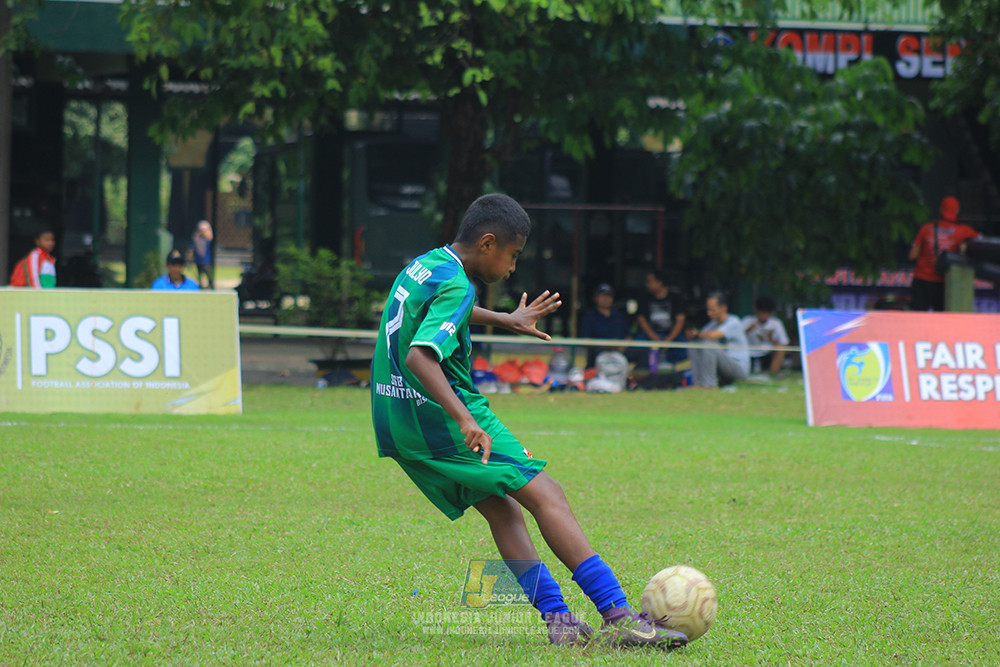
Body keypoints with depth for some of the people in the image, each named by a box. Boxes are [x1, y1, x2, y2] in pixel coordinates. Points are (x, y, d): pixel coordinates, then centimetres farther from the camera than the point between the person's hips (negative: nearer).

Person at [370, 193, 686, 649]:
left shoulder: (421, 267, 14)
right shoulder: (456, 286, -16)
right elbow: (419, 357, -31)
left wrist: (505, 320, 49)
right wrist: (466, 421, -40)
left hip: (397, 426, 10)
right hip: (441, 419, -10)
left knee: (502, 509, 11)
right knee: (545, 496, -10)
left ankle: (557, 619, -3)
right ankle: (619, 618, -19)